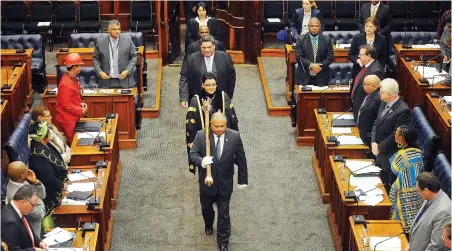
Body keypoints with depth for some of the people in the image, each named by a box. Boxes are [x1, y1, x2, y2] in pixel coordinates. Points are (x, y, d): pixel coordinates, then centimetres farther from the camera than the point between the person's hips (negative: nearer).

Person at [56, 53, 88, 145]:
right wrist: (80, 110, -17)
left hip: (73, 117, 9)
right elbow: (66, 104, -24)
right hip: (67, 119, -9)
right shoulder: (65, 84, -26)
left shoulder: (73, 78, 5)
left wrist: (81, 103, 4)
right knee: (71, 143, 2)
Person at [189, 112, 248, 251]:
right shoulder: (201, 136, -15)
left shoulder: (234, 136, -13)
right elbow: (193, 153, -8)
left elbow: (241, 158, -4)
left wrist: (242, 180, 1)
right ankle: (208, 225, 56)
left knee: (224, 214, 4)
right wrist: (201, 161, -32)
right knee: (206, 207, 24)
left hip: (225, 182, -1)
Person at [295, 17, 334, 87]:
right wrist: (311, 65, -17)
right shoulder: (301, 39, 2)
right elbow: (299, 57, -4)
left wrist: (320, 66, -13)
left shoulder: (326, 39, 6)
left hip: (321, 77, 1)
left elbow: (330, 57, 2)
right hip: (305, 76, -1)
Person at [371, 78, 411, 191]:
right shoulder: (383, 104, 6)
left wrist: (379, 147, -14)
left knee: (389, 187, 2)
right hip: (379, 152, 8)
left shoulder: (403, 110, -22)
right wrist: (373, 142, -3)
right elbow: (376, 124, 11)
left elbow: (396, 135, -21)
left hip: (391, 156, -8)